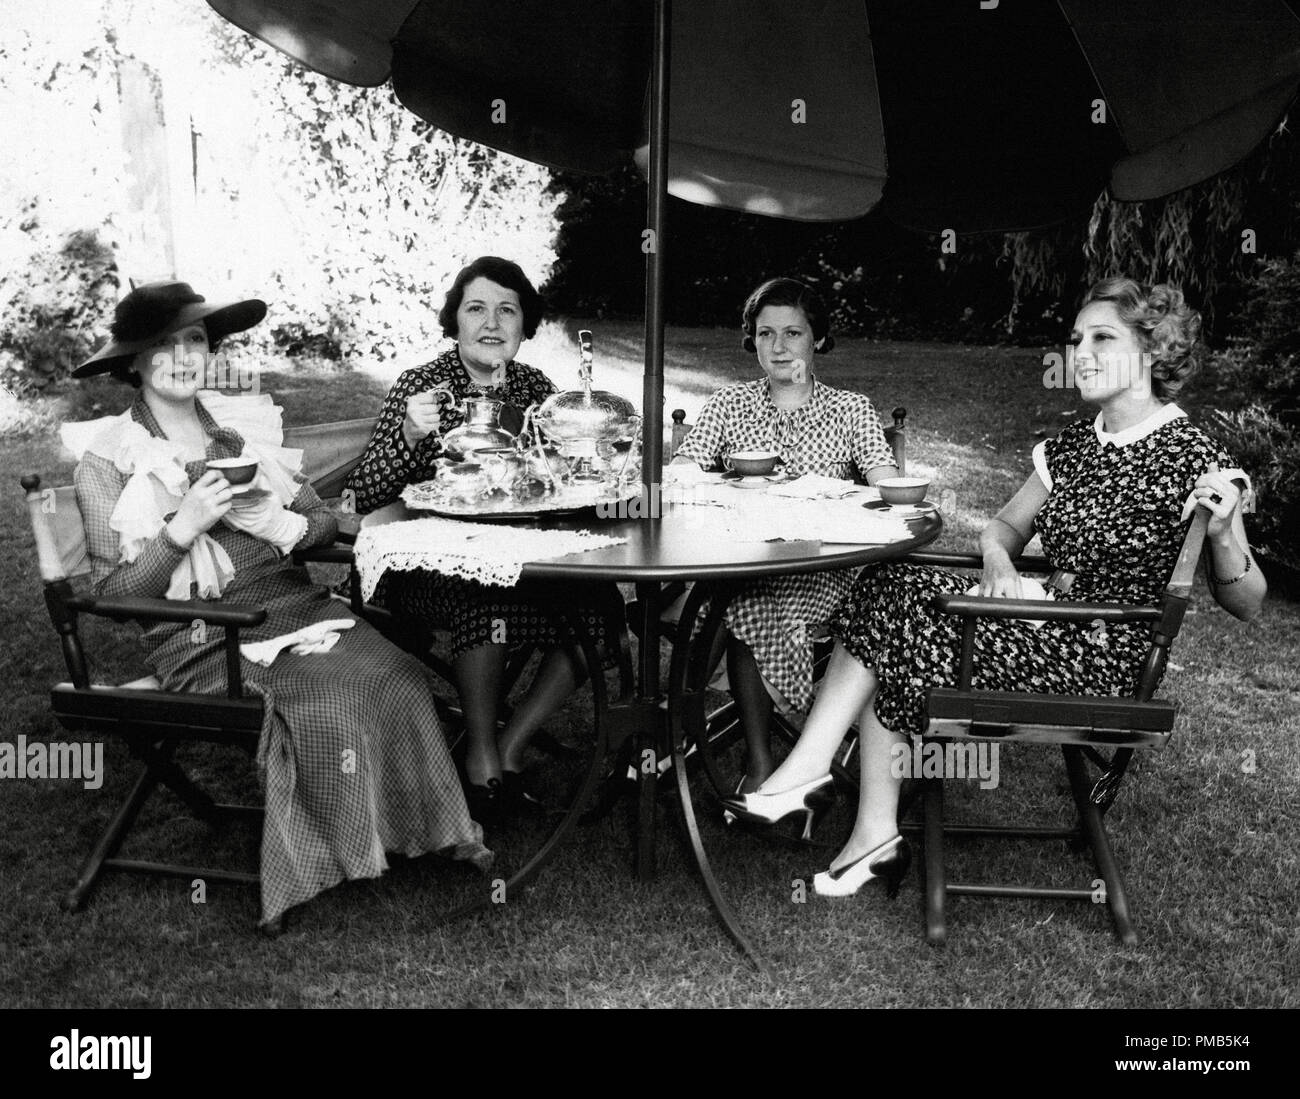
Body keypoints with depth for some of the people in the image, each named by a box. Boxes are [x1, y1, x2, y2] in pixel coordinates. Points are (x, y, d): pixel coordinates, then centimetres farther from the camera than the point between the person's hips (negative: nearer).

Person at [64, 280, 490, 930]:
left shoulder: (248, 425, 14)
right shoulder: (105, 462, 2)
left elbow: (325, 525, 13)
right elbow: (113, 592, -2)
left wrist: (279, 522, -9)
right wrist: (184, 526, -15)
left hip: (292, 601, 4)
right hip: (202, 637, -4)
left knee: (394, 676, -24)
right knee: (324, 699, -30)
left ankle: (425, 828, -10)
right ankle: (334, 856, -11)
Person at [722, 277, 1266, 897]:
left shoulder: (1192, 458, -10)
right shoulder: (1072, 445, 9)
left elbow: (1246, 605, -7)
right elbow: (1006, 525, 18)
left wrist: (1221, 534, -28)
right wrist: (998, 560, -6)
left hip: (1101, 662, -7)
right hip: (1048, 625, 7)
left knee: (893, 614, -15)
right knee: (886, 593, -11)